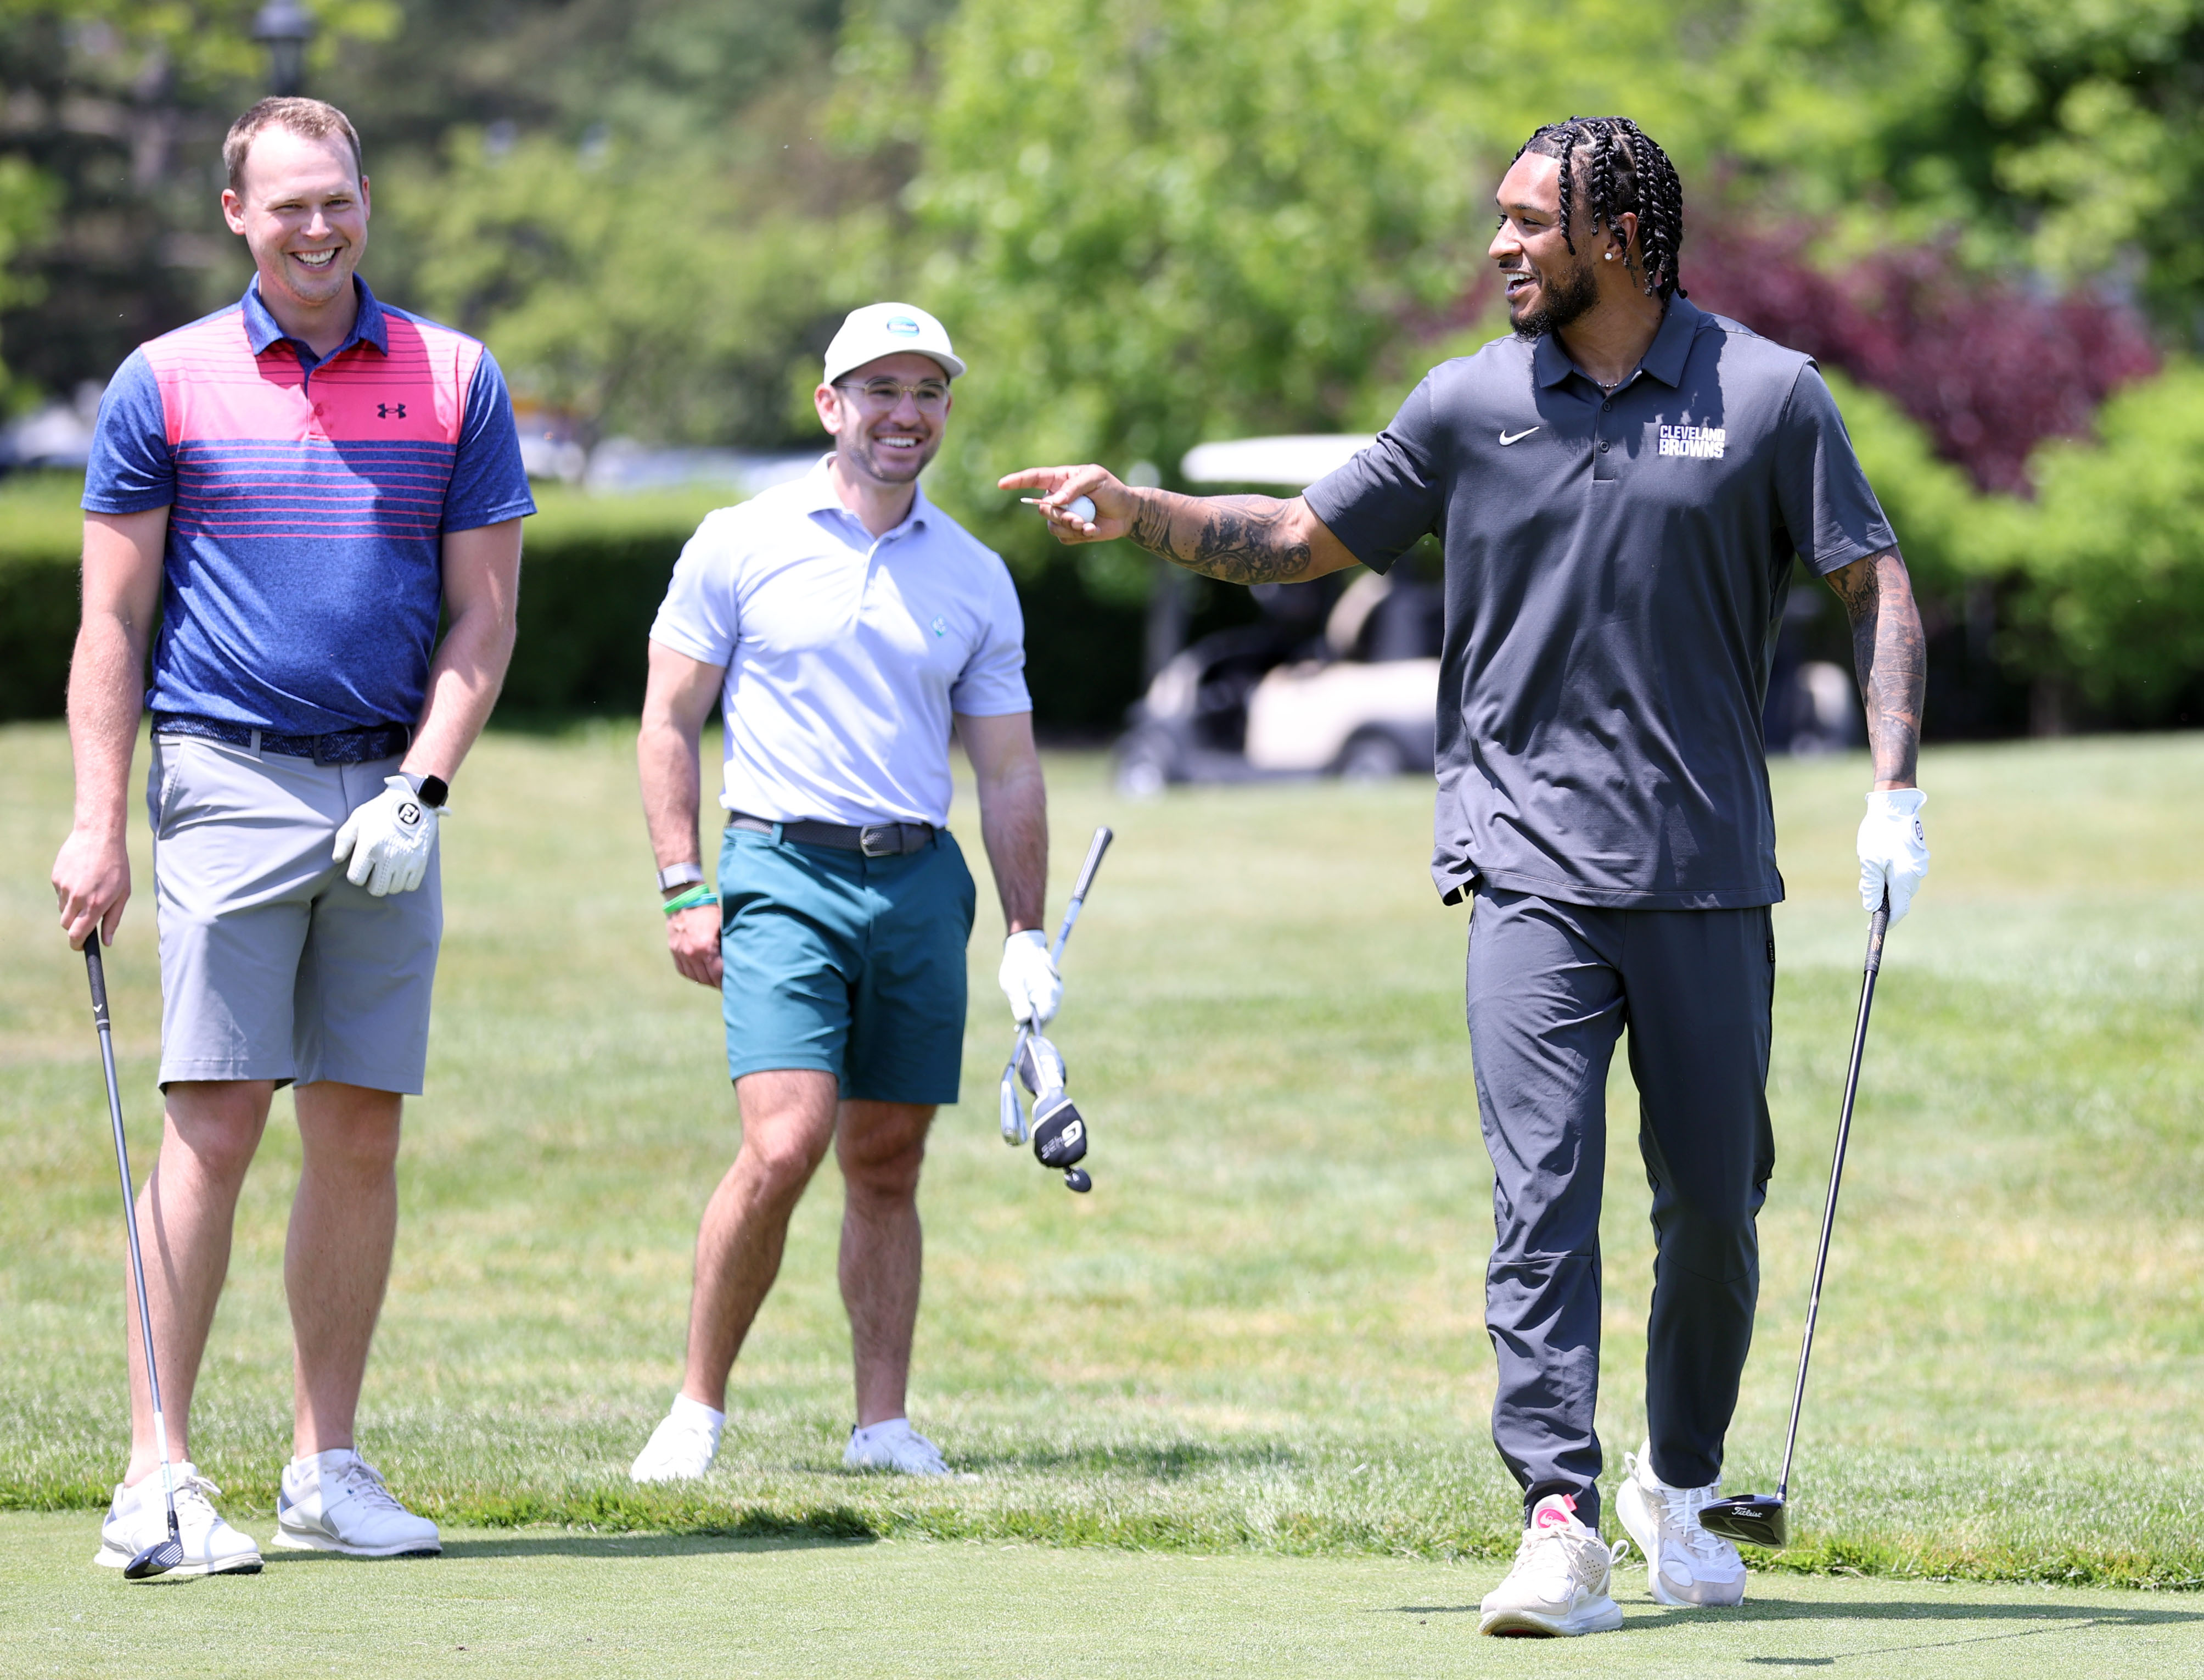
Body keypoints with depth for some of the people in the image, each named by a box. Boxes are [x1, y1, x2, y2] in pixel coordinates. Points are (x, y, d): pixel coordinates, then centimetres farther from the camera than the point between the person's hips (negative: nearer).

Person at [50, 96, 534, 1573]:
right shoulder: (165, 383, 3)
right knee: (213, 1129, -9)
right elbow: (113, 621, 2)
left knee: (362, 1138, 4)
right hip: (229, 783, -3)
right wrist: (97, 824, -5)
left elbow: (483, 617, 7)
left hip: (389, 800, 3)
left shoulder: (458, 382, 7)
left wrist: (419, 788, -5)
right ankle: (158, 1478, -8)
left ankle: (328, 1470, 11)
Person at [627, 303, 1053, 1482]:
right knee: (784, 1144, -17)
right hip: (783, 873, -4)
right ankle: (698, 1406, -3)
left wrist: (1026, 932, 9)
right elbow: (669, 723, 4)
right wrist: (683, 889, -4)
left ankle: (883, 1423, 12)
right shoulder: (741, 544, 2)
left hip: (922, 884, 4)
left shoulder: (977, 578, 12)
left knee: (887, 1164, 6)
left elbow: (1007, 770, 16)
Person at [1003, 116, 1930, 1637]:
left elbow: (1876, 582, 5)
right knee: (1543, 1196, -12)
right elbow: (1301, 541, 16)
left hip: (1708, 871, 0)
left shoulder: (1769, 395, 2)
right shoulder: (1470, 404, 6)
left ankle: (1681, 1487, 28)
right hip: (1533, 866, 0)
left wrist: (1896, 788, -5)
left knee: (1713, 1205, 6)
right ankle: (1561, 1526, -17)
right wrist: (1136, 513, 3)